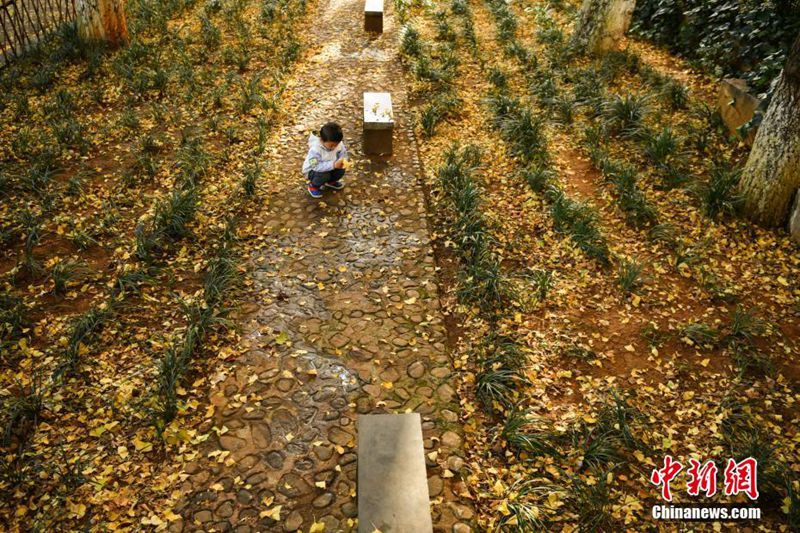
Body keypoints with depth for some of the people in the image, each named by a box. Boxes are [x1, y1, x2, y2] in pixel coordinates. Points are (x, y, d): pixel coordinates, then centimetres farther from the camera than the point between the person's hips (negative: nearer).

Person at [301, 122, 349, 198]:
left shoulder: (339, 144, -19)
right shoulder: (315, 149, -36)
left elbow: (343, 155, -10)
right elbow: (316, 166, -41)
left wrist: (343, 161, -35)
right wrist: (333, 164, -49)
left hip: (329, 168, 6)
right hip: (312, 170, -6)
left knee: (341, 170, -18)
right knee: (324, 175, -34)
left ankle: (330, 181, 16)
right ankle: (313, 186, 0)